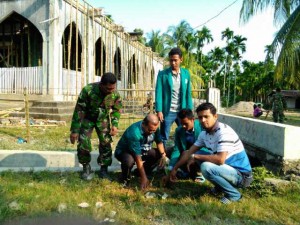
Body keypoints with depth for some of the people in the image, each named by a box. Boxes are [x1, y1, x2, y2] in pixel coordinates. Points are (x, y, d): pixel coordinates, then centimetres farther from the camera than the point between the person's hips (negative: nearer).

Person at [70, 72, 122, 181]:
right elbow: (79, 110, -24)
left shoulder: (115, 94, -23)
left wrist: (115, 125, -17)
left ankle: (104, 169, 11)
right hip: (87, 118, -2)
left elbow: (117, 110, -2)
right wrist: (75, 130, -20)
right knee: (83, 142, -11)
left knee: (106, 143, -5)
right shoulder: (88, 90, -33)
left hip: (103, 119, 2)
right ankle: (86, 168, 10)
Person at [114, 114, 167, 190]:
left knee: (159, 154, -11)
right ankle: (125, 178, -4)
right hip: (124, 151, -7)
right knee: (129, 160, -39)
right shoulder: (134, 132, -36)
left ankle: (139, 173, 8)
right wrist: (143, 177, -33)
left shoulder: (154, 128, -16)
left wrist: (163, 154, -19)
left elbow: (159, 142, 0)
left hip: (143, 151, 7)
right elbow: (138, 158, -35)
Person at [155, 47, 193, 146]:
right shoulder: (162, 74, -2)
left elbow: (188, 94, 7)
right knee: (163, 137, 5)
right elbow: (159, 93, -6)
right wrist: (159, 111, -13)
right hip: (167, 111, -2)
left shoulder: (186, 74, 6)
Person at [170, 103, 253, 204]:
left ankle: (233, 194, -6)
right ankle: (220, 186, 14)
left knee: (206, 167, -29)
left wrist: (195, 157, -23)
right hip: (227, 168, 8)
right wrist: (174, 169, 10)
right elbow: (189, 152, 8)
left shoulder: (224, 132, -25)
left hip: (241, 175, -8)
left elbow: (220, 160, -34)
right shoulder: (204, 133, 1)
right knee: (200, 156, 6)